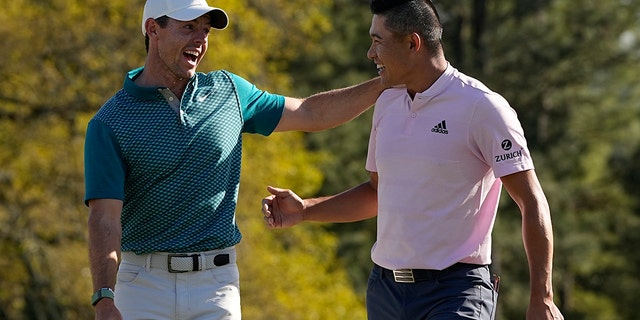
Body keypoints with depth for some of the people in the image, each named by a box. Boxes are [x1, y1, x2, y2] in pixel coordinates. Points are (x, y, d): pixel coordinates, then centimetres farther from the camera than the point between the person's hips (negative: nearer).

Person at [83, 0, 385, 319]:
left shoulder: (228, 91, 9)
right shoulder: (108, 124, -6)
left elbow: (312, 113, 18)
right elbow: (104, 218, -12)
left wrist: (387, 81, 10)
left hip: (216, 283, 3)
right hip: (143, 285, -3)